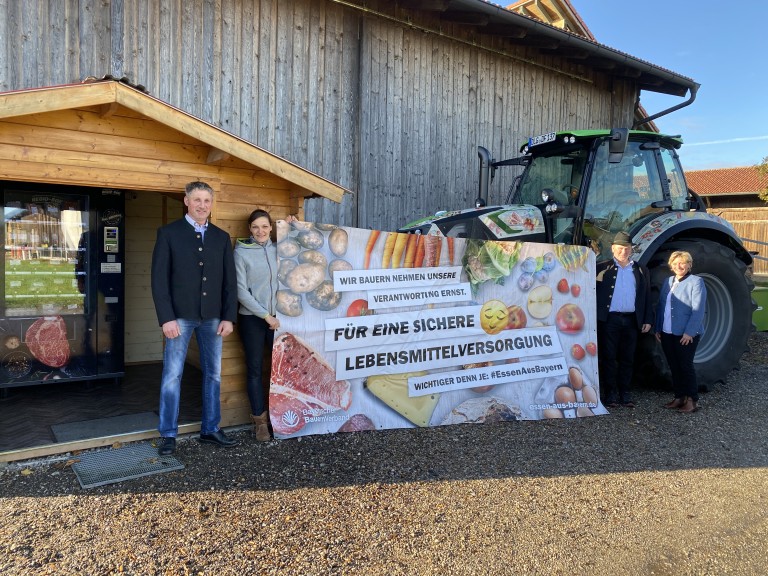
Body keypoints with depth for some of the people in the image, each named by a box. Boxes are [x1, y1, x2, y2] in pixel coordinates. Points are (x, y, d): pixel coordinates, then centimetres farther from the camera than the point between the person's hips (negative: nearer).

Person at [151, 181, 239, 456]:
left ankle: (210, 429, 21)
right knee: (172, 375, 1)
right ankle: (168, 435, 13)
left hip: (212, 317, 3)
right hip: (180, 316, -3)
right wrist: (167, 318, -12)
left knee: (213, 374, 9)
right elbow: (159, 278, -5)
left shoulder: (222, 237, 9)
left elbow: (230, 281, 8)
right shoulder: (168, 233, 0)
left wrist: (229, 317, 0)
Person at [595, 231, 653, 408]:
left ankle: (624, 393, 16)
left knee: (627, 358, 8)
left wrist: (648, 320, 6)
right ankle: (610, 393, 8)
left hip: (632, 320, 3)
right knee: (609, 357, 1)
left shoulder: (641, 271, 14)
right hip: (609, 319, -3)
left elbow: (647, 297, 14)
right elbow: (595, 293, -3)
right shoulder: (604, 269, 3)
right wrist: (596, 319, -12)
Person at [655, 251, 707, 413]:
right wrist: (658, 328, 10)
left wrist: (689, 332, -19)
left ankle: (692, 400, 11)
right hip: (667, 333, 6)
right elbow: (660, 306, 15)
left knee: (686, 366, 0)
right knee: (674, 367, 11)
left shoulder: (696, 282, -6)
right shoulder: (668, 281, 12)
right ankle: (679, 397, 21)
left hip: (686, 335, -6)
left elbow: (698, 310, -13)